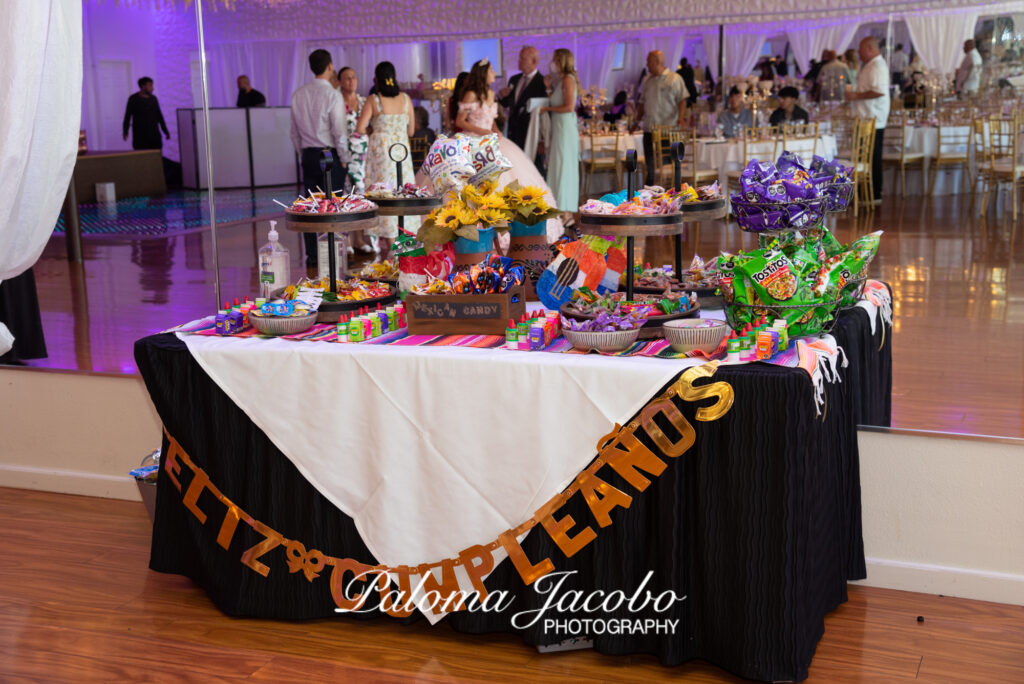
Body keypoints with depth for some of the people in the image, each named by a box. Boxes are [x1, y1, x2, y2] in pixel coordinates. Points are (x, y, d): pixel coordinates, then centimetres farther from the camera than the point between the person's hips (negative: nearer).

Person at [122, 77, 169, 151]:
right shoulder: (133, 99, 1)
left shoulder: (153, 98, 11)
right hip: (140, 135, -3)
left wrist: (165, 131, 13)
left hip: (154, 133, 3)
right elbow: (127, 116, -1)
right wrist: (125, 132, -10)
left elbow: (159, 116, 15)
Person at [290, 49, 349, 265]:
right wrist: (344, 158, -2)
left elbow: (294, 132, 12)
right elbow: (339, 132, -14)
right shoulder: (332, 95, -12)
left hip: (308, 155, 6)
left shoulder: (298, 95, 7)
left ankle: (312, 255, 12)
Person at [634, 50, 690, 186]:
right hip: (649, 128, 5)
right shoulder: (647, 80, 16)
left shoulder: (674, 78, -3)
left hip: (668, 128, -5)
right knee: (650, 164, 5)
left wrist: (681, 117, -22)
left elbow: (682, 100, -7)